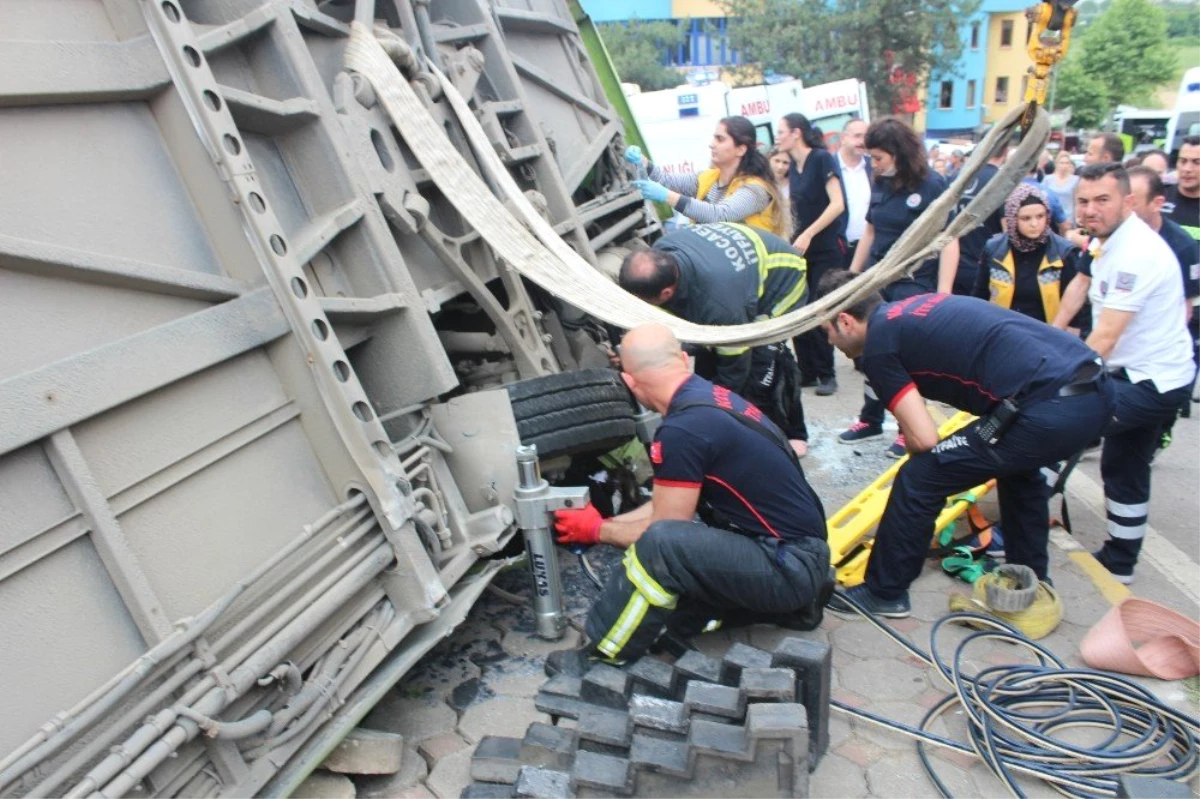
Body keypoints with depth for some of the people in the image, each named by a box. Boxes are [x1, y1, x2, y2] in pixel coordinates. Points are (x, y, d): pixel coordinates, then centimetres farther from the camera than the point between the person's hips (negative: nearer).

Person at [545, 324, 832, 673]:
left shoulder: (683, 429, -24)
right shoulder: (713, 396, 6)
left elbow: (663, 529, -13)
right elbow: (672, 504, 16)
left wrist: (599, 531, 4)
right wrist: (610, 521, 21)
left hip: (791, 563, -10)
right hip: (800, 552, 10)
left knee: (658, 546, -27)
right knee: (680, 616, 17)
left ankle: (602, 658, -8)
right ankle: (793, 601, 18)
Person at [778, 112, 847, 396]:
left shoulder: (822, 159, -10)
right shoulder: (794, 167, 10)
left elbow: (837, 204, -18)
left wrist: (808, 235, -22)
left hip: (827, 248, -7)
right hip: (802, 248, 7)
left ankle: (826, 374, 10)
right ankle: (807, 371, 16)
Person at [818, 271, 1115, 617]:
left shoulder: (877, 345, -2)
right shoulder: (914, 307, 23)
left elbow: (923, 439, -6)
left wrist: (920, 461, 18)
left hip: (1049, 408, -9)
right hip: (1097, 389, 9)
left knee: (918, 480, 1)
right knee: (1017, 464, 36)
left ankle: (883, 593, 17)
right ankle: (1030, 579, 47)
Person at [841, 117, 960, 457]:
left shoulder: (930, 185, -10)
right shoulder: (881, 184, 6)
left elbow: (949, 240, -13)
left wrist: (943, 293, -19)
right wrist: (851, 276, 17)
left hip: (914, 284, -6)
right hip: (876, 280, 6)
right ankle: (871, 420, 27)